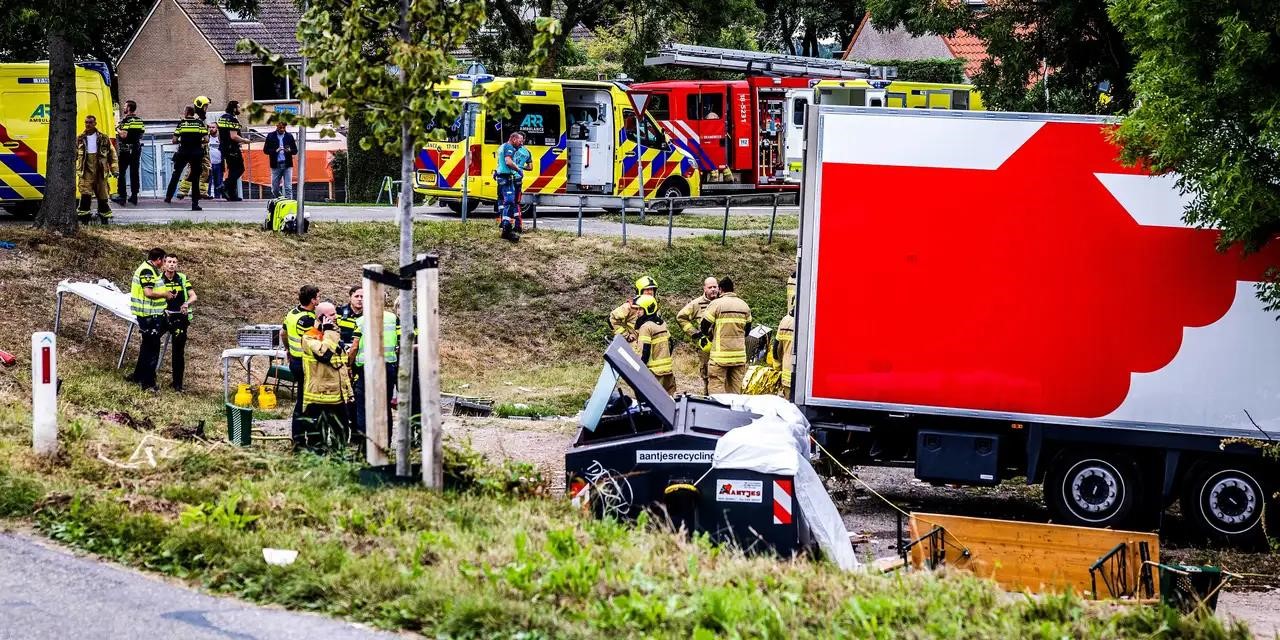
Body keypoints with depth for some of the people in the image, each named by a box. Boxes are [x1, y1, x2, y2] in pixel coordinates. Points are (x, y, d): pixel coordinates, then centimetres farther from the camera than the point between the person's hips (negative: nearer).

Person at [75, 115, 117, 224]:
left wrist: (114, 169, 4)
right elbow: (74, 154, 14)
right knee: (85, 194, -15)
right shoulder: (80, 139, 9)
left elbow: (112, 153, 9)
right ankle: (84, 219, -13)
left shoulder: (103, 138, 6)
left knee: (103, 195, 7)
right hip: (86, 171, 0)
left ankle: (105, 219, 20)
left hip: (101, 171, 0)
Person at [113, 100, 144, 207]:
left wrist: (117, 129, -5)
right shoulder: (140, 121, 10)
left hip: (125, 150, -7)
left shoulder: (125, 120, -12)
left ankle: (121, 196, -5)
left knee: (121, 173, -1)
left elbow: (124, 135, -21)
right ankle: (134, 196, 8)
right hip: (137, 149, 7)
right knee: (134, 173, 8)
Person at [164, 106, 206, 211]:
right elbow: (206, 139, -5)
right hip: (197, 154, 0)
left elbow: (174, 140, -3)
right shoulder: (200, 123, 2)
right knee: (195, 178, 4)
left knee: (176, 174, 16)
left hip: (183, 153, 0)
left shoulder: (181, 123, 1)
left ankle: (168, 196, 14)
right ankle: (195, 203, 1)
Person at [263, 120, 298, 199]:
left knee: (288, 187, -6)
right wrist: (275, 151, -16)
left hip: (287, 165, 0)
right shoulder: (271, 136, 3)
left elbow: (295, 151, 7)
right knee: (275, 188, 7)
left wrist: (289, 150, -16)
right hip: (276, 165, 0)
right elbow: (265, 150, 1)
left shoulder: (289, 136, 6)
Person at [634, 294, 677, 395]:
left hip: (654, 371, -8)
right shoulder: (662, 324, 11)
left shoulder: (646, 327, -14)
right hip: (668, 369, 8)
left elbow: (645, 352, -18)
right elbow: (670, 344, 18)